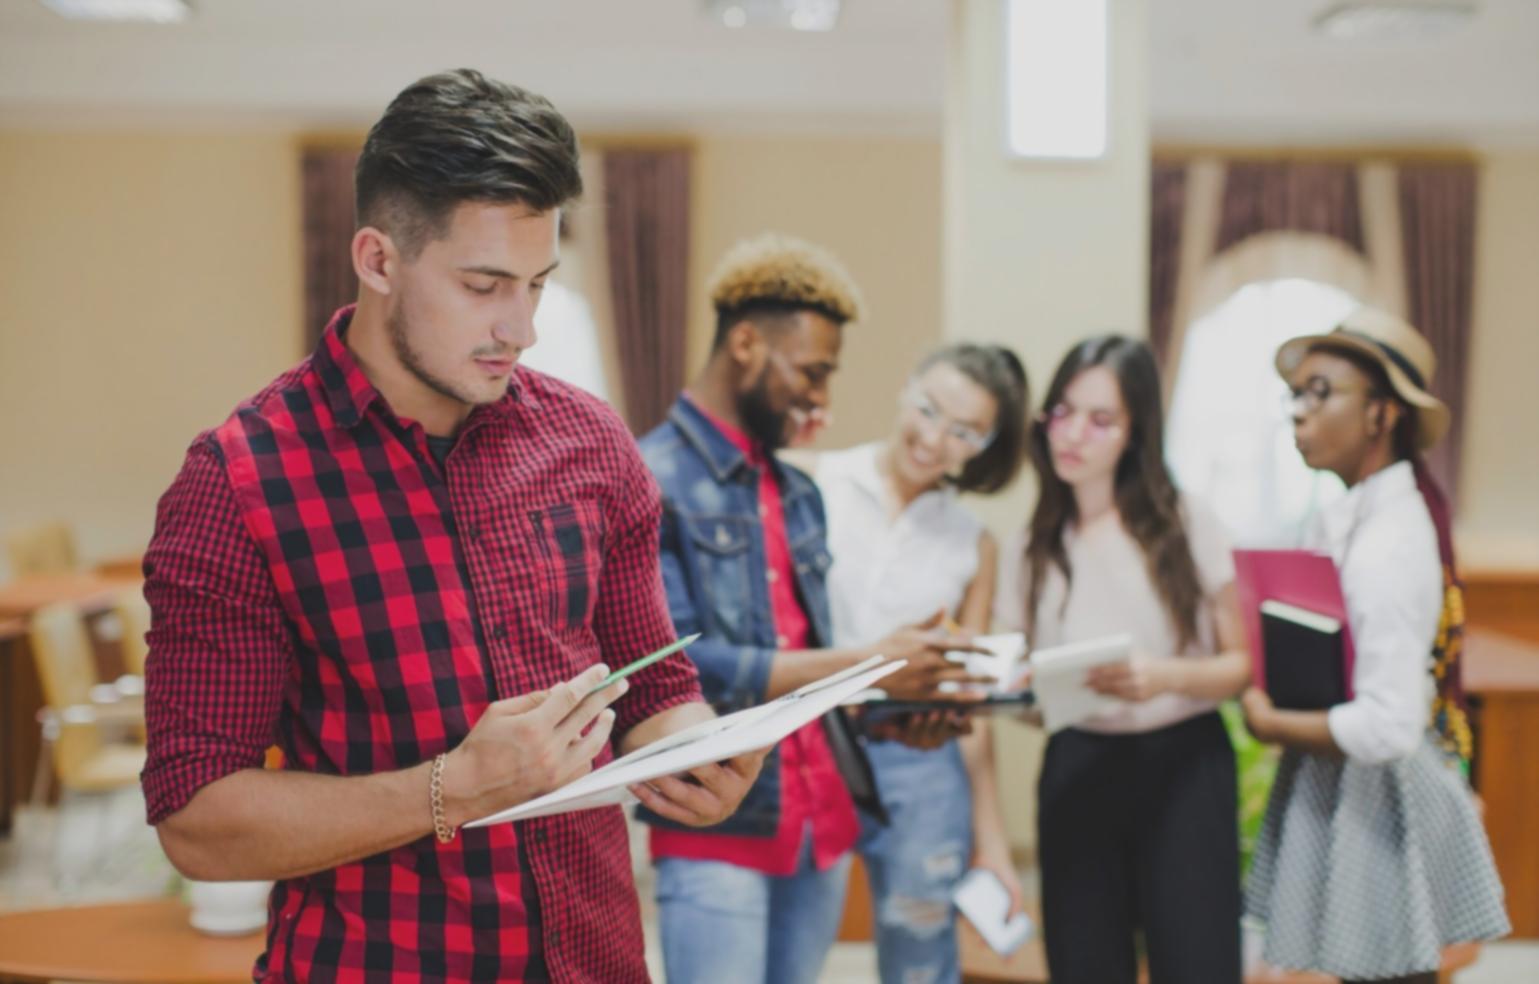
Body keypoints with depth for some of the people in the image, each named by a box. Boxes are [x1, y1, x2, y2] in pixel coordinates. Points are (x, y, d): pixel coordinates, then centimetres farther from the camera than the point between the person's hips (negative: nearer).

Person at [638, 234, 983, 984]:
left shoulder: (799, 493, 15)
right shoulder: (651, 480, -9)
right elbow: (678, 665, -18)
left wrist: (889, 708, -1)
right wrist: (866, 665, -18)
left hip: (822, 820, 7)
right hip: (717, 833, -7)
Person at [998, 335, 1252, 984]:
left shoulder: (1186, 525, -3)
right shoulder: (1031, 549, 6)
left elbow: (1243, 663, -1)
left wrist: (1168, 675, -20)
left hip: (1184, 769, -3)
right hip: (1077, 774, 3)